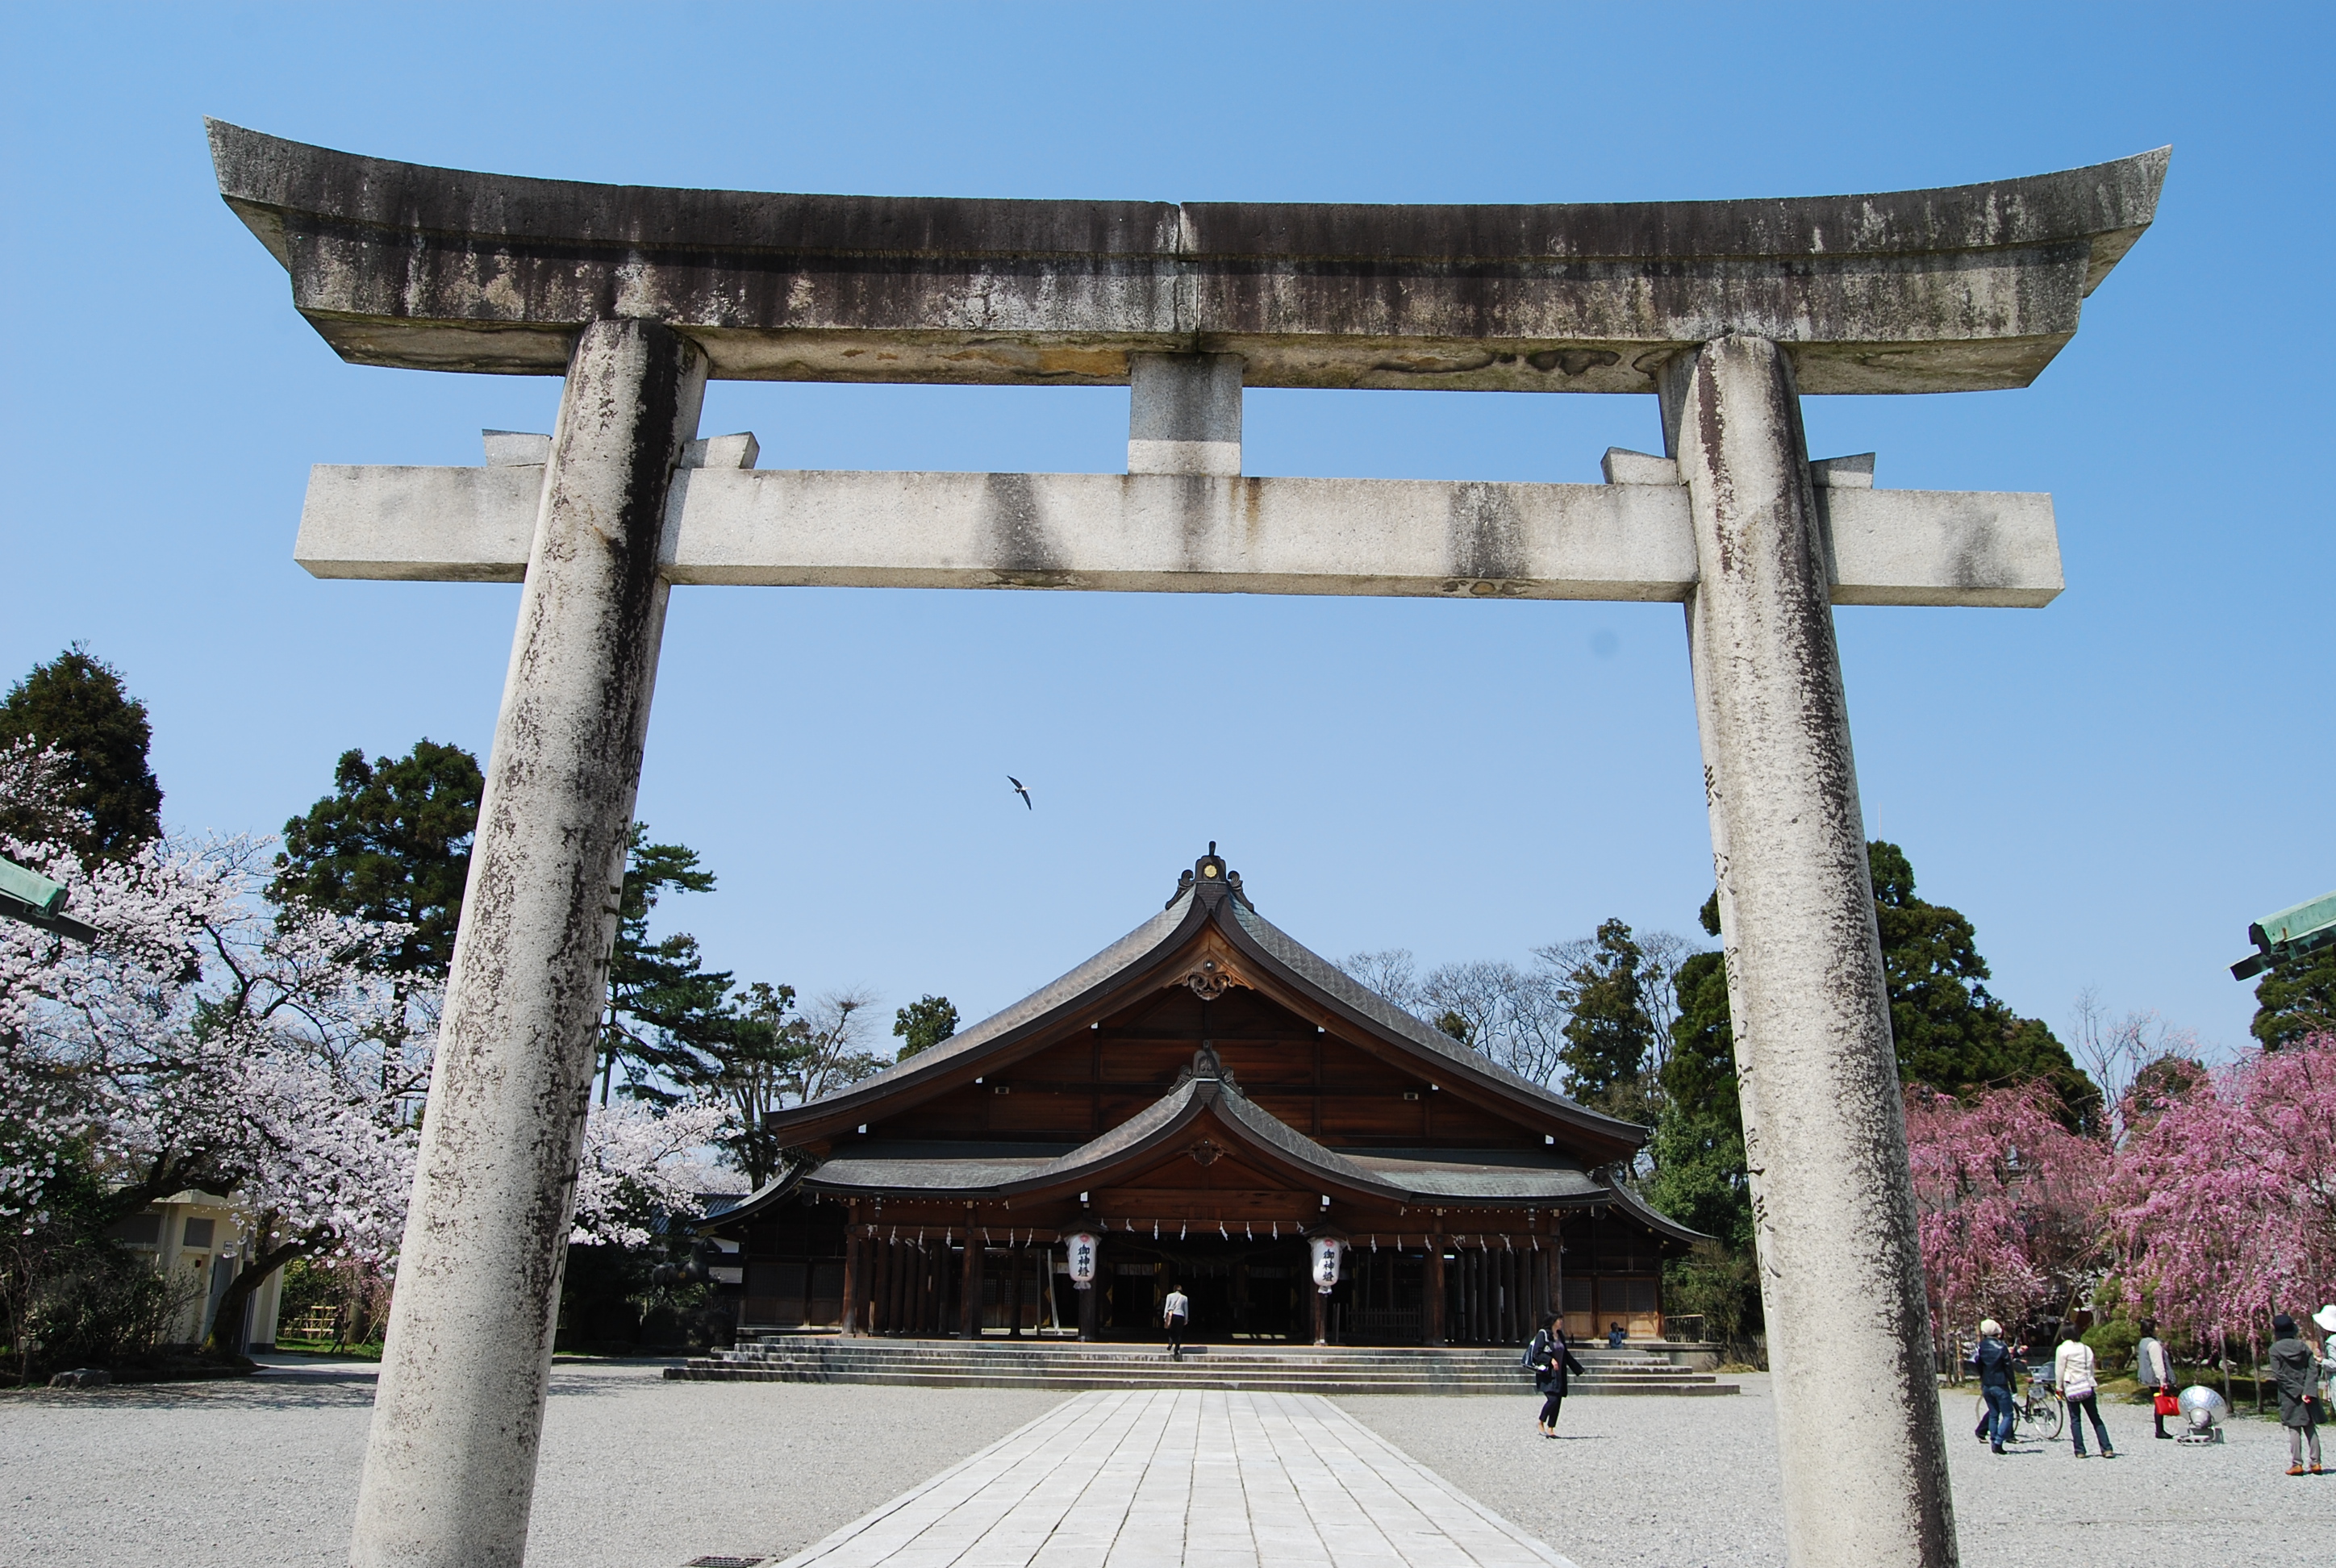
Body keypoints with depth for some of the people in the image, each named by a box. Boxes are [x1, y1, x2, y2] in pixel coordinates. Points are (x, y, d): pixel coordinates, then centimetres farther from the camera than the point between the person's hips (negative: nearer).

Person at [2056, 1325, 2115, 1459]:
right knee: (2096, 1419, 8)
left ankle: (2080, 1450, -1)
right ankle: (2107, 1449, 0)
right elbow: (2092, 1369, 16)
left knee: (2075, 1420, 2)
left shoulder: (2063, 1349, -5)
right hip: (2088, 1387, 4)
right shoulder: (2087, 1348, 9)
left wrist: (2060, 1388, 6)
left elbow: (2059, 1370, -5)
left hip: (2072, 1388, -4)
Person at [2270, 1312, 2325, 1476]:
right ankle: (2315, 1463, 11)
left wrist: (2298, 1392, -11)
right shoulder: (2303, 1346, 2)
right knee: (2311, 1428, 12)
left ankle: (2296, 1464, 0)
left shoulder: (2275, 1349, -6)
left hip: (2289, 1395, -3)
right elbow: (2313, 1369, -7)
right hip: (2308, 1394, 3)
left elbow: (2279, 1374, -13)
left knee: (2294, 1430, 1)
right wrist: (2308, 1391, -13)